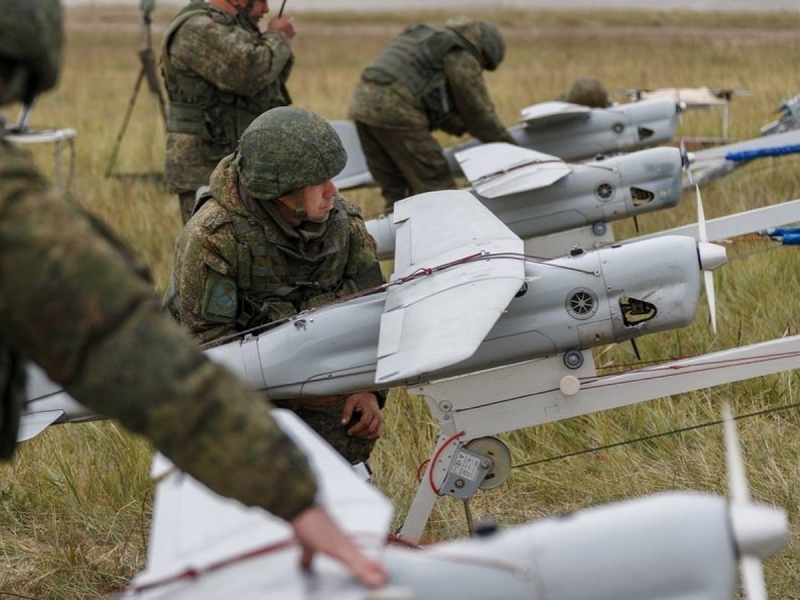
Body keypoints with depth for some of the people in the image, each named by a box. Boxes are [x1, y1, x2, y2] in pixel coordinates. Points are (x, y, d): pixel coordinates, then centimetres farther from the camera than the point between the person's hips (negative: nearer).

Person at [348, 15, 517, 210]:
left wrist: (463, 126, 29)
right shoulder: (462, 57, 2)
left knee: (395, 192, 14)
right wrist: (511, 148, 18)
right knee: (435, 187, -3)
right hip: (395, 111, -9)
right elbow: (479, 112, 7)